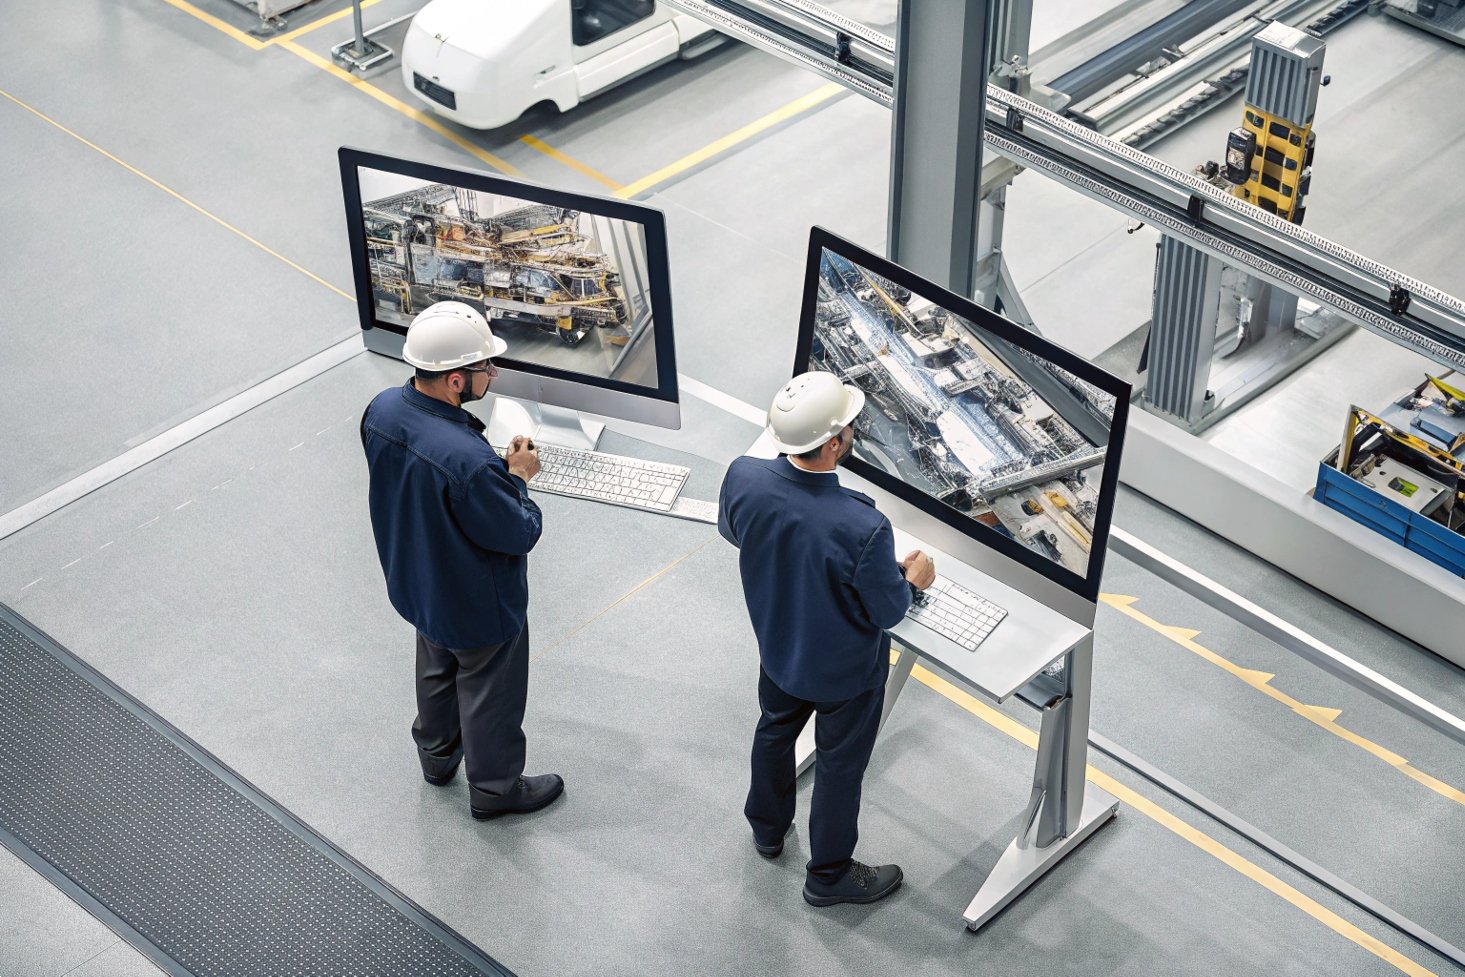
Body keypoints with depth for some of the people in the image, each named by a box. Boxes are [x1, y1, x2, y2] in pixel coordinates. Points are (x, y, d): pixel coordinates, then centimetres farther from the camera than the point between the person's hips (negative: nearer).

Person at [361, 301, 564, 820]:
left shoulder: (383, 409, -19)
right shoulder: (469, 461, -43)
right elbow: (520, 534, -27)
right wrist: (517, 477, -11)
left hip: (416, 584, 7)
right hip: (479, 608, -7)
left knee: (437, 670, 33)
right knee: (489, 695, 20)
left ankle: (437, 754, 58)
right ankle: (494, 788, 45)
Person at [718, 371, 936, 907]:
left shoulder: (743, 478, -29)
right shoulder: (863, 528, -42)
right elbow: (887, 612, -23)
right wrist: (911, 579, -1)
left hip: (778, 647, 5)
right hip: (845, 671, -4)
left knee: (776, 729, 33)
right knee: (839, 764, 21)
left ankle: (767, 827, 59)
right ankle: (828, 874, 44)